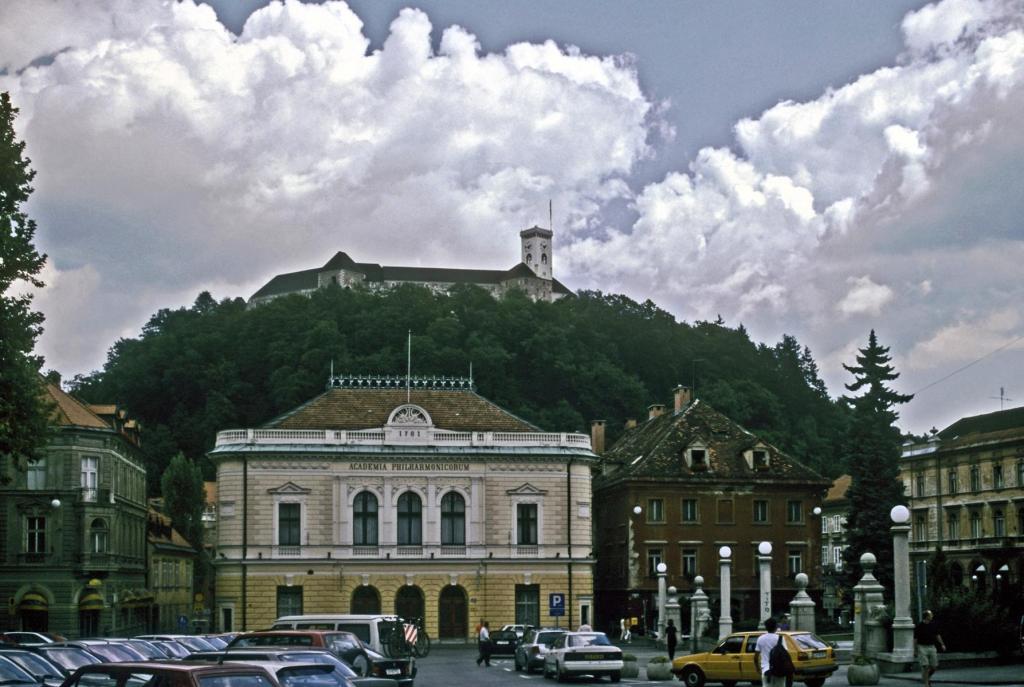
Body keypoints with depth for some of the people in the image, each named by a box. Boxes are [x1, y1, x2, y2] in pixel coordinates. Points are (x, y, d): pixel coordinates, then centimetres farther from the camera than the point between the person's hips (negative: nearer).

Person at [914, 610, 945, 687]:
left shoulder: (933, 625, 4)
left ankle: (926, 678, 28)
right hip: (922, 647, -5)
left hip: (932, 647, 5)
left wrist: (942, 644, 2)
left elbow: (937, 635, 12)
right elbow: (915, 639, -4)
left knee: (934, 666, 3)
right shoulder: (919, 626, -9)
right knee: (925, 666, -11)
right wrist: (915, 650, -4)